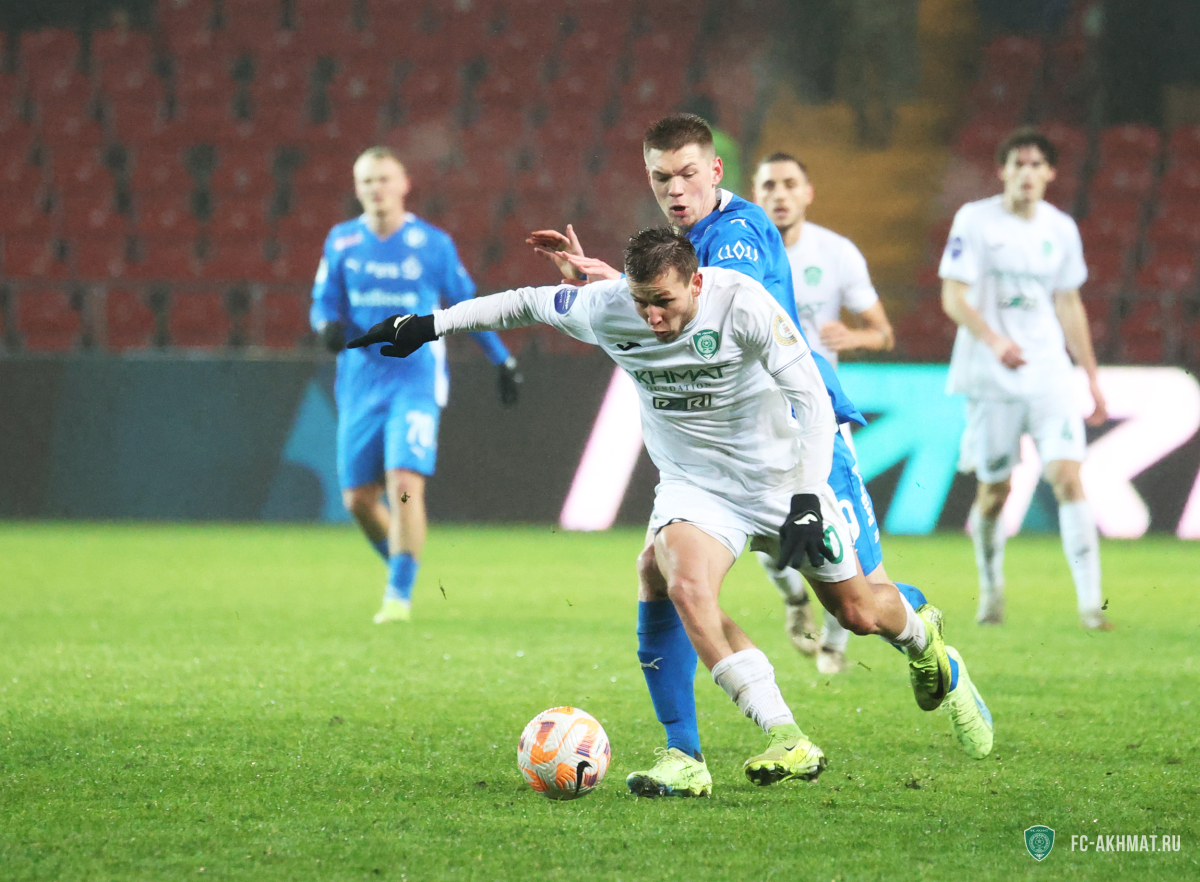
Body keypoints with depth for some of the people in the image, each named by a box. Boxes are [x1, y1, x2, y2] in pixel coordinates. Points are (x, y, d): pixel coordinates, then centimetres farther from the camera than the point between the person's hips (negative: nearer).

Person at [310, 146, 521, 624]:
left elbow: (467, 304, 9)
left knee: (405, 486, -18)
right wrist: (329, 325, -14)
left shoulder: (432, 244, -1)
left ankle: (400, 595, -13)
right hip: (360, 383, 3)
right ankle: (400, 566, 29)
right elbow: (323, 301, 11)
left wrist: (503, 360, 10)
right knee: (359, 498, 3)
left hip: (415, 382, -3)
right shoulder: (341, 242, 5)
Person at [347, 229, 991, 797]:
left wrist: (808, 501, -30)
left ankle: (920, 634, 47)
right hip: (695, 487, 2)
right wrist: (431, 324, 7)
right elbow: (527, 303, 5)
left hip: (781, 474, -2)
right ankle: (787, 741, -29)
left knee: (859, 614, 6)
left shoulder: (742, 303, -24)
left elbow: (812, 398, -22)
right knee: (684, 586, -30)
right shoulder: (606, 310, -15)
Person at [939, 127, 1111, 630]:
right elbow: (953, 297, -10)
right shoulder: (975, 221, -4)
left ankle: (1090, 601, -14)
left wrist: (1092, 379, 18)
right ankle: (991, 591, 28)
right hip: (992, 379, -2)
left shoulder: (1061, 229, 9)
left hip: (1050, 375, 2)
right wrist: (994, 341, -27)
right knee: (993, 491, 4)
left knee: (1067, 476, -12)